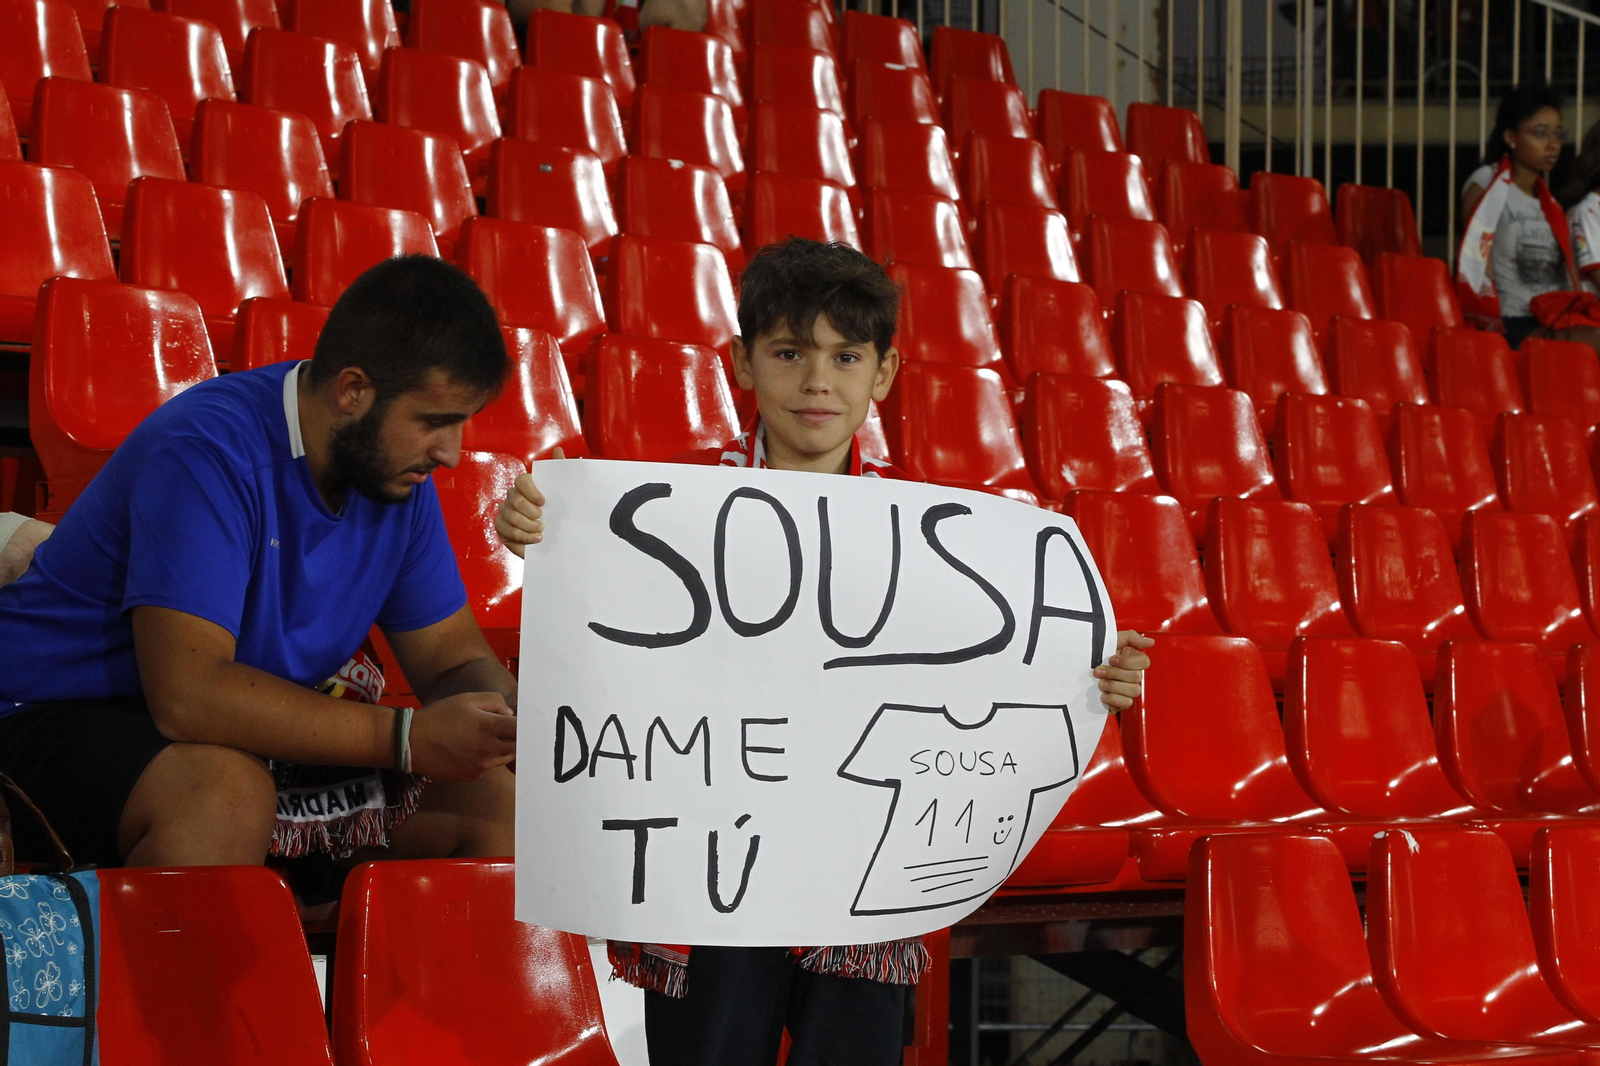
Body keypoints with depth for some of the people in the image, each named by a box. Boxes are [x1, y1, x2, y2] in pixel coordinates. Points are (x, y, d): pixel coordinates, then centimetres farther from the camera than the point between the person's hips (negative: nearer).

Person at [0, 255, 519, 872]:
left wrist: (517, 723, -18)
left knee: (493, 803, -7)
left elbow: (454, 659, 7)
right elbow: (188, 694, -34)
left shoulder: (396, 468, 1)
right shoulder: (208, 450, -25)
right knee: (226, 794, -39)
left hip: (254, 734, 8)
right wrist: (409, 738, -35)